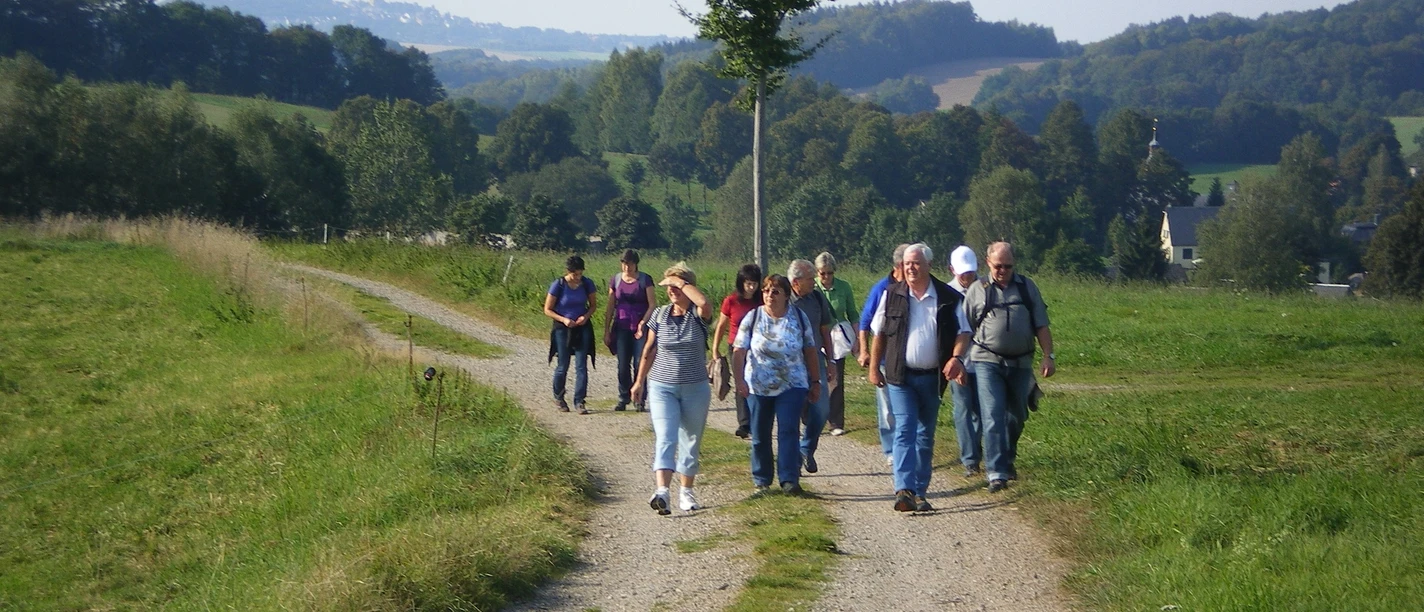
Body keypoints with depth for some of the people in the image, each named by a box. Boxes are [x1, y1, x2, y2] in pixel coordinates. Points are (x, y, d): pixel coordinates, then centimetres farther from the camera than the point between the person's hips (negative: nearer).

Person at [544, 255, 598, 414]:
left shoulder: (587, 283, -6)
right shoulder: (558, 285, -13)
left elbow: (593, 305, 8)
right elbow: (547, 310, -6)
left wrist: (586, 316, -12)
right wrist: (563, 319, -20)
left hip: (582, 328, 2)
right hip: (563, 329, -2)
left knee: (581, 366, -4)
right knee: (563, 366, 5)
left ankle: (579, 401, 0)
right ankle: (558, 398, 26)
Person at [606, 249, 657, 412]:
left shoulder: (645, 280, -2)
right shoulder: (615, 280, 7)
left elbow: (653, 304, -5)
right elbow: (610, 307, 11)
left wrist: (643, 322, -18)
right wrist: (606, 330, 7)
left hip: (641, 329, -3)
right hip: (622, 328, 3)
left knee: (640, 364, -4)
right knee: (623, 365, 2)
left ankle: (639, 400, 3)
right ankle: (623, 399, 10)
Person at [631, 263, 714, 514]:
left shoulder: (697, 316, -5)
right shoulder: (659, 315, 3)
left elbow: (704, 303, -31)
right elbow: (650, 350, 11)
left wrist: (681, 281, -20)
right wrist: (640, 381, 12)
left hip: (695, 389, 0)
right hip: (662, 387, 0)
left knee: (691, 441, 9)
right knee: (665, 438, -15)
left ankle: (686, 491, 23)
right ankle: (661, 492, -29)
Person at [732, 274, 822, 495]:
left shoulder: (799, 317, 3)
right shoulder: (753, 318, 0)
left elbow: (810, 351, 9)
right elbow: (739, 351, -5)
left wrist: (815, 381, 9)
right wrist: (739, 379, -18)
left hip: (792, 386, 0)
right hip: (758, 386, 0)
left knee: (789, 431, -12)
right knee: (760, 435, 7)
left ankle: (789, 479, -13)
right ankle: (761, 479, 19)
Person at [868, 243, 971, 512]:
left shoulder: (948, 298, 0)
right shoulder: (893, 295, 2)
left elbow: (963, 333, 2)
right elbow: (879, 333, 8)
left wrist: (956, 357, -16)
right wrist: (874, 367, 5)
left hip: (932, 377, 2)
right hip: (901, 376, -2)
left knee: (925, 436, 10)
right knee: (904, 431, -14)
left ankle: (919, 492, 19)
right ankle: (905, 490, -24)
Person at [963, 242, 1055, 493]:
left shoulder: (1027, 287, 9)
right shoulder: (977, 290, 5)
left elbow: (1041, 326, 11)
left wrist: (1048, 356, 2)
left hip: (1020, 363, 3)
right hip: (988, 361, -3)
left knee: (1017, 416, 12)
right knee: (993, 417, -13)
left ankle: (1007, 460, 35)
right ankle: (996, 472, -16)